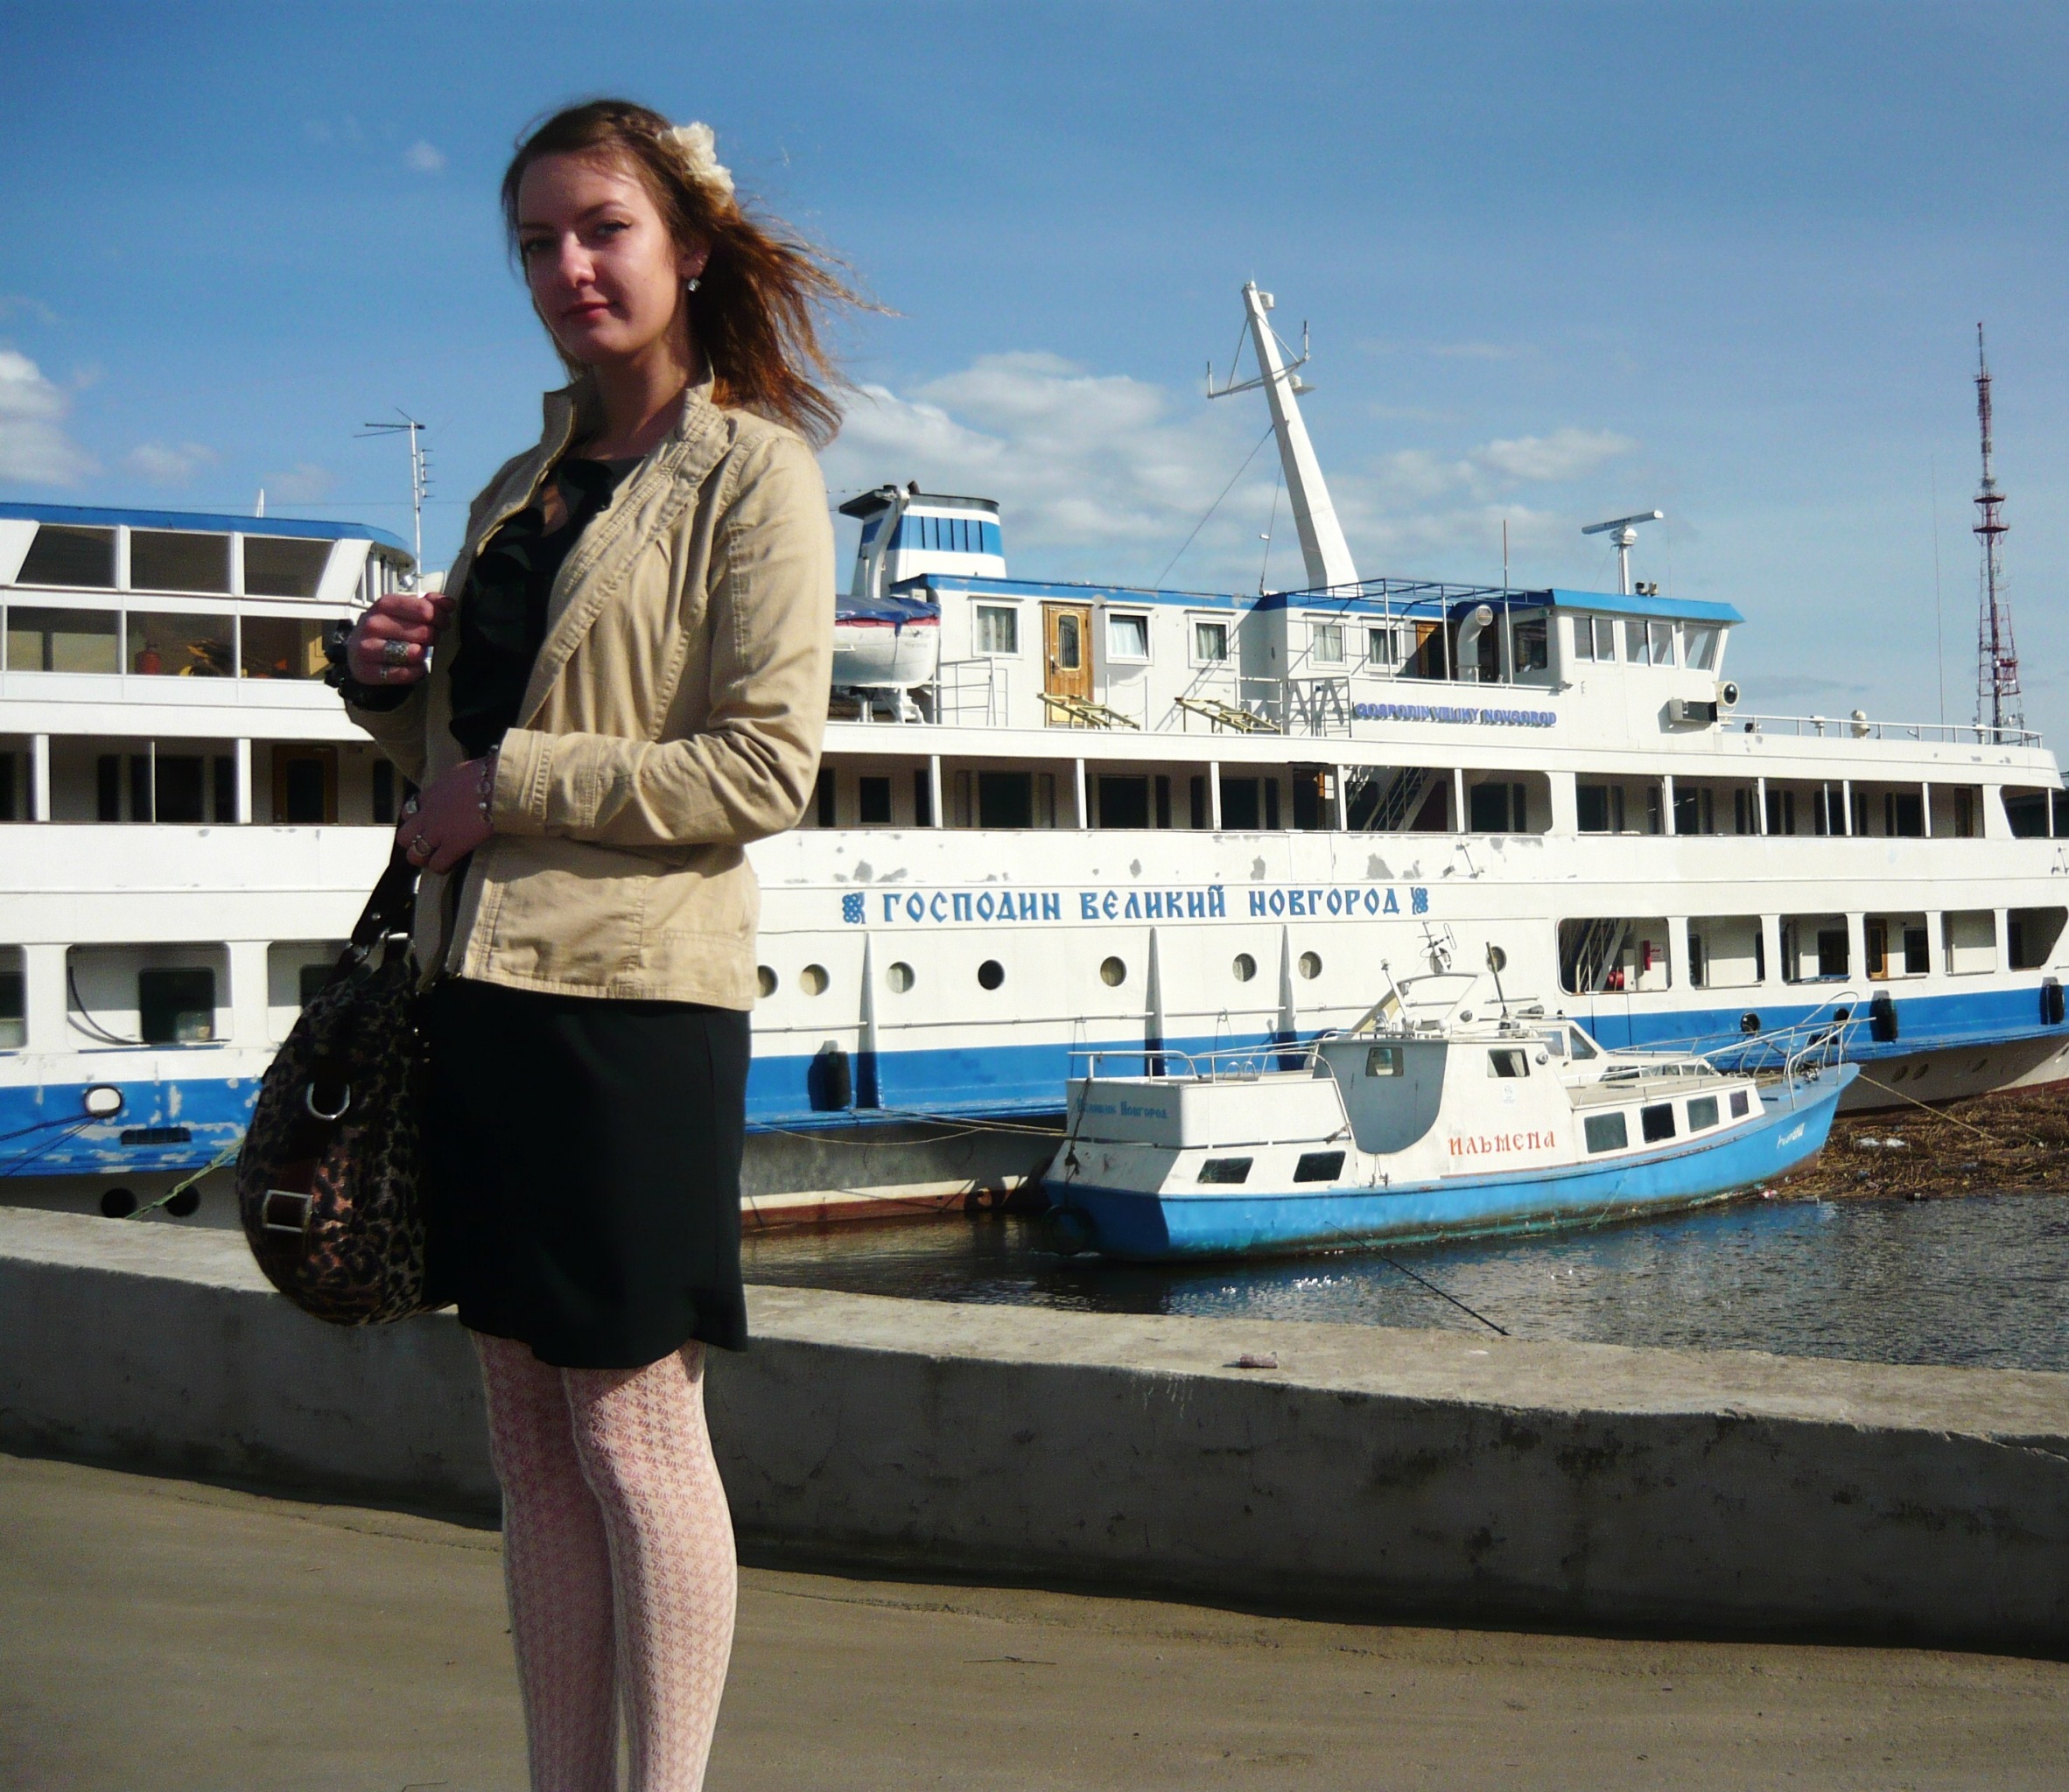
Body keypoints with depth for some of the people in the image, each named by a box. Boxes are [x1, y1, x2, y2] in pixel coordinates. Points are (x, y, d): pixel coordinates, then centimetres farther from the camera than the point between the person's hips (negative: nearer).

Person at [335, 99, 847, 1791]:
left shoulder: (751, 474, -2)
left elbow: (764, 769, -12)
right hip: (482, 985, 7)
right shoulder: (524, 487, 20)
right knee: (532, 1443, 11)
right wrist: (396, 684, 4)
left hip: (631, 998, -7)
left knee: (632, 1428, -2)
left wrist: (507, 784, -13)